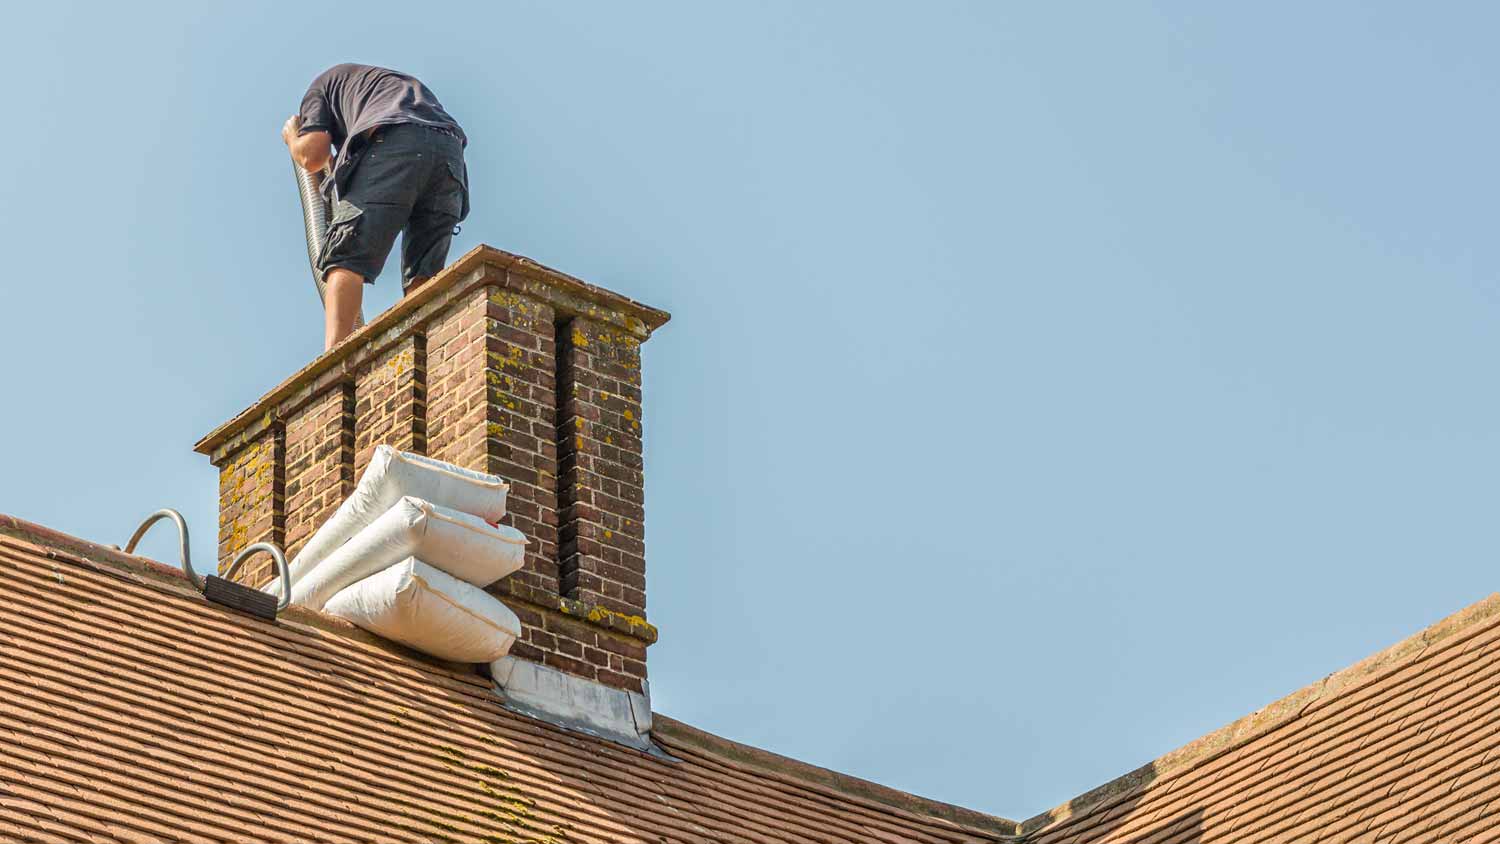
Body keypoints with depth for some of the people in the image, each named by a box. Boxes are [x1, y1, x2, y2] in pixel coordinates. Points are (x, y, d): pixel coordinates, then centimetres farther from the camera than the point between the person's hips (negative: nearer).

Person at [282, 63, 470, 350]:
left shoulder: (325, 82, 30)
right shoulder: (405, 83, 47)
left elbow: (312, 156, 14)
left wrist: (291, 136, 39)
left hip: (391, 143, -5)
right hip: (450, 148, 5)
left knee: (347, 260, -7)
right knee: (423, 277, 5)